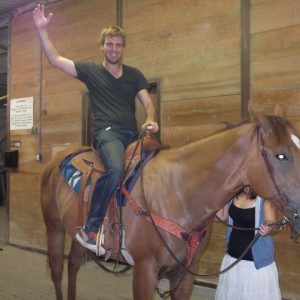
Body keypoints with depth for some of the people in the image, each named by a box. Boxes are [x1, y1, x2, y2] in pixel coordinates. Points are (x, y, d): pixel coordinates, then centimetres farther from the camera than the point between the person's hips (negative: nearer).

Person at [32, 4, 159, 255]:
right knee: (116, 168, -34)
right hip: (107, 132, -5)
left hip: (133, 133, 5)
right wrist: (42, 30, -2)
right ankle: (90, 228, -23)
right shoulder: (90, 71, 10)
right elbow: (55, 59, 6)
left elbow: (148, 103, 11)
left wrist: (150, 119, -11)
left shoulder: (134, 75, 18)